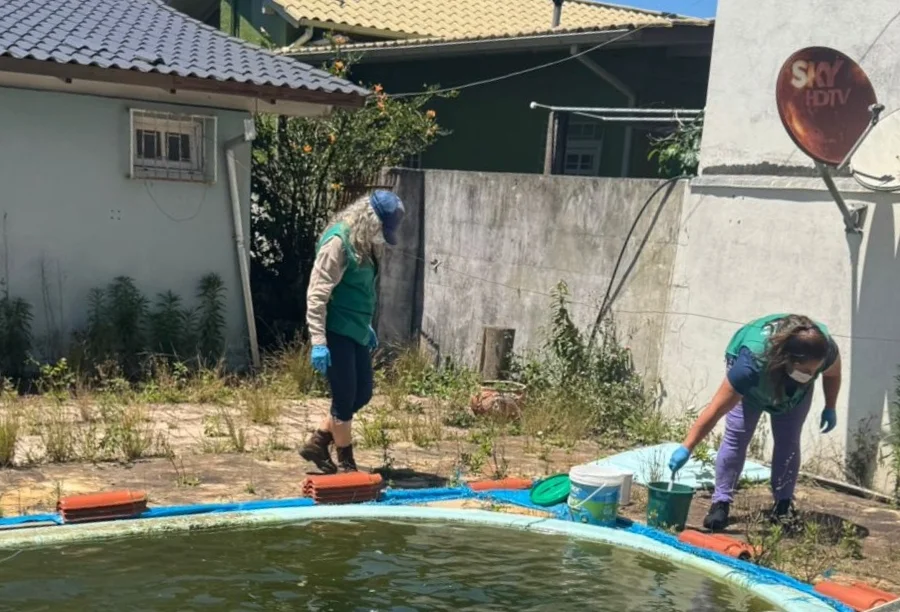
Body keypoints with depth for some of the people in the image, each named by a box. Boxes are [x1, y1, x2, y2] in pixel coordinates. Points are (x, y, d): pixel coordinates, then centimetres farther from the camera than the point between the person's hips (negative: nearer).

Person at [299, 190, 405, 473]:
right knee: (345, 398, 0)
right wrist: (318, 341, -24)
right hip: (337, 333, -9)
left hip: (356, 332, 9)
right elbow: (317, 295, -21)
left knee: (362, 393, 14)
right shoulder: (338, 242, -18)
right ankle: (346, 464, 16)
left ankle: (317, 443, 27)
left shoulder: (364, 244, 10)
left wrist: (367, 326, 26)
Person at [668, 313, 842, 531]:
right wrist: (686, 448, -44)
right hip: (751, 385, -3)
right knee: (736, 437, -12)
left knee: (788, 441, -4)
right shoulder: (753, 361, -47)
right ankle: (721, 503, -6)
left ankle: (783, 505, 6)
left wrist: (830, 409, 0)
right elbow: (715, 410, -44)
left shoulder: (825, 349, -37)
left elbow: (833, 373, -9)